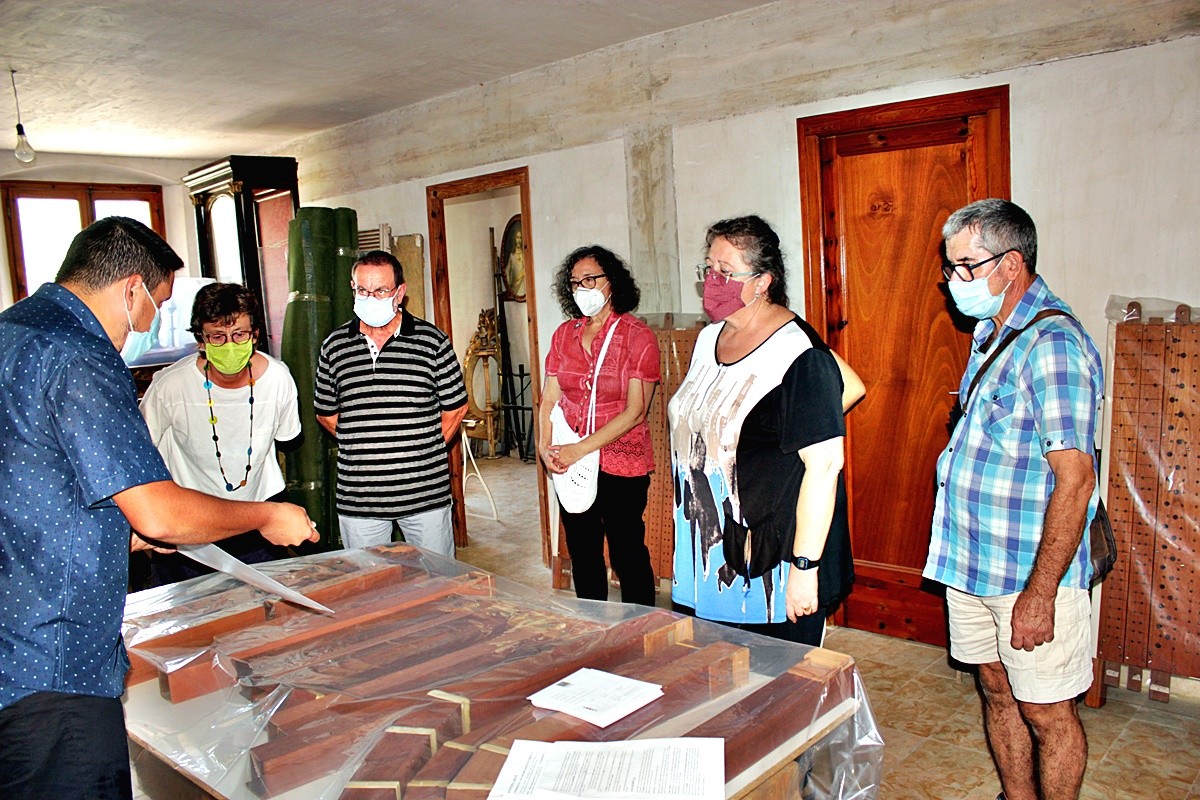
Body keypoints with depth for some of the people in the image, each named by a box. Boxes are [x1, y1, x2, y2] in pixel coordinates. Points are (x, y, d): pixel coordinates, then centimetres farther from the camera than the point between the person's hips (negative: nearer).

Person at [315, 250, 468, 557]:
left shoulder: (432, 341, -2)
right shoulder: (334, 347, 5)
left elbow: (456, 406, 4)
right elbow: (326, 412, 14)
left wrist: (424, 449, 4)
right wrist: (364, 447, 7)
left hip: (425, 494, -2)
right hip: (358, 498, 2)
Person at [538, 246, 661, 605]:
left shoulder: (638, 336, -9)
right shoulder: (564, 334, 7)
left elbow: (635, 412, -15)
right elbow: (549, 398, 6)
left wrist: (579, 449, -19)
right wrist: (545, 446, -11)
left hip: (622, 467, -5)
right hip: (571, 467, 5)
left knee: (628, 556, 5)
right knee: (583, 555, 17)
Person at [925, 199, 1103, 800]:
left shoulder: (1053, 344, -19)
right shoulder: (989, 332, 10)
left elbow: (1075, 480, -23)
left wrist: (1040, 593, -23)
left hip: (1031, 571, -9)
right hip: (970, 563, 9)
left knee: (1045, 711, 8)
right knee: (996, 690, 20)